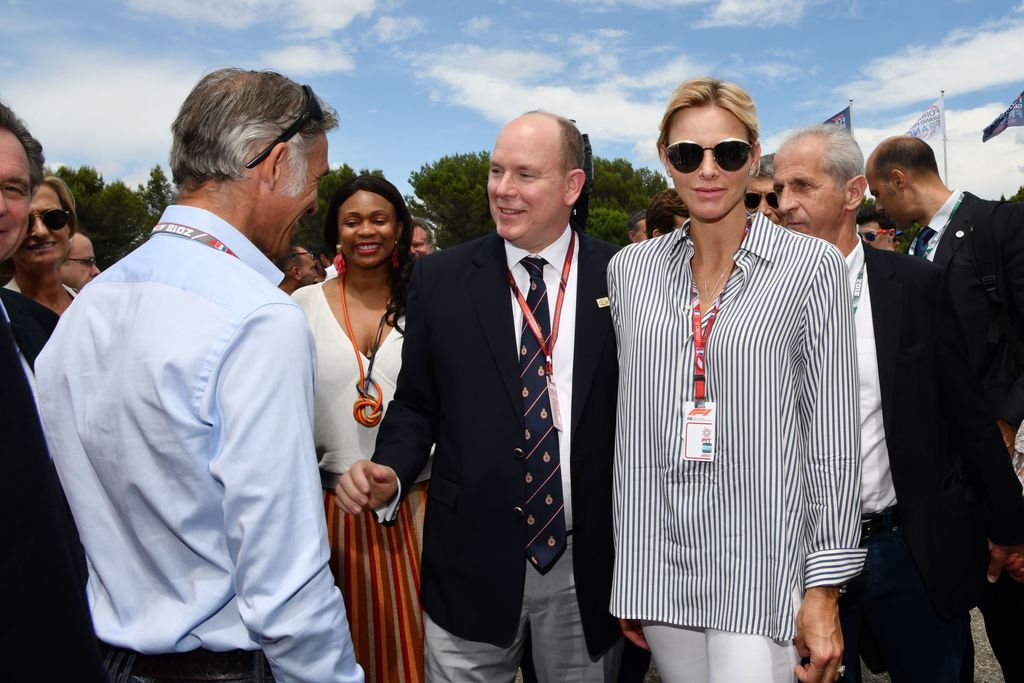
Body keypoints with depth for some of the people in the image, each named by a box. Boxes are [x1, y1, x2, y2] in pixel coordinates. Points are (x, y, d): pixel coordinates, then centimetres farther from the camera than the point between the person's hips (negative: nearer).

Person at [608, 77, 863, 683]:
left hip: (764, 567, -3)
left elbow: (833, 442, -4)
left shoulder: (812, 265, -4)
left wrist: (824, 590, -7)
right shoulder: (631, 271, 5)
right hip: (662, 564, 3)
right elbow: (630, 432, 7)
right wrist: (629, 574, 9)